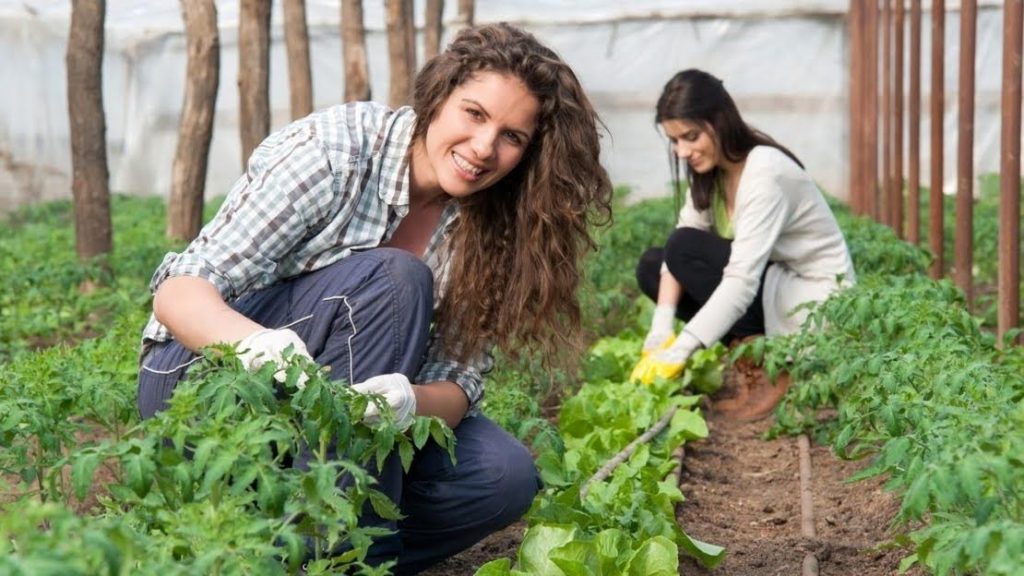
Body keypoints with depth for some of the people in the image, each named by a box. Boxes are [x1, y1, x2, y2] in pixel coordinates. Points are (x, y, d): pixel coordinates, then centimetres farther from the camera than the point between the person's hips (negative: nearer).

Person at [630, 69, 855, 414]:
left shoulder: (766, 173, -25)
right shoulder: (710, 170, 1)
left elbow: (742, 279, -32)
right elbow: (677, 252, -5)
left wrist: (679, 351, -37)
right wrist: (662, 327, -21)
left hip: (815, 302, -9)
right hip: (767, 284, 9)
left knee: (686, 249, -21)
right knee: (651, 266, 0)